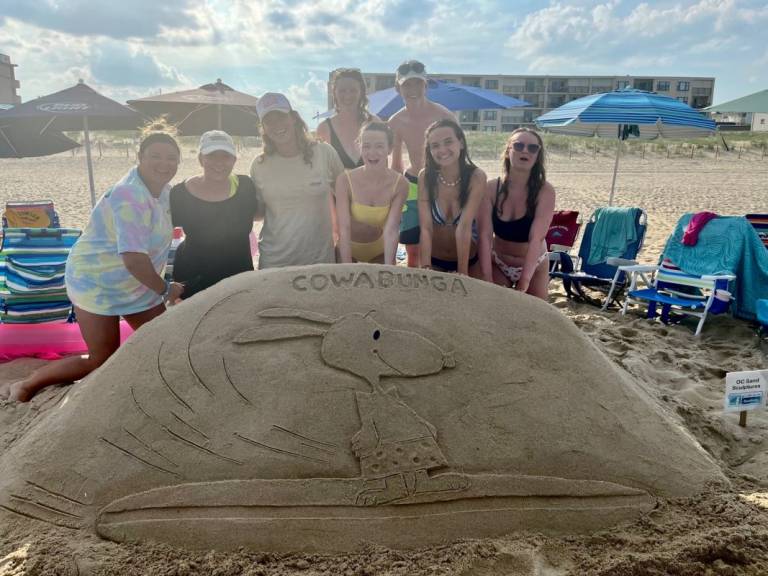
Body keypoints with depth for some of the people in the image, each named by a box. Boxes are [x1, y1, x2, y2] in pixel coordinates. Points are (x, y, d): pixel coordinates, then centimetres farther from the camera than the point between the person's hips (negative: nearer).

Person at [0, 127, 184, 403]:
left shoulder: (163, 191, 0)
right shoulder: (130, 197, -29)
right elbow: (135, 260, -33)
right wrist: (165, 290, -19)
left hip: (137, 286, 9)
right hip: (98, 284, -8)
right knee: (102, 362, 0)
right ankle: (27, 385, 21)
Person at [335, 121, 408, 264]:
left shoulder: (400, 183, -19)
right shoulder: (345, 180, -23)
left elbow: (391, 230, -23)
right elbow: (344, 229, -26)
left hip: (380, 249, 1)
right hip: (348, 248, -1)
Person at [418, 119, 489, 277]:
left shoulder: (476, 177, -17)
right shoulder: (425, 177, -12)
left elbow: (464, 227, -24)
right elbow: (426, 228, -19)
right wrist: (425, 269, -28)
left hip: (469, 260, -1)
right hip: (434, 260, 1)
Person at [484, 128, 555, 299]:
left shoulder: (545, 191, -19)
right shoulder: (491, 187, -14)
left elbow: (536, 238, -28)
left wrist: (524, 281, -38)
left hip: (533, 266, -1)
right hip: (497, 263, 1)